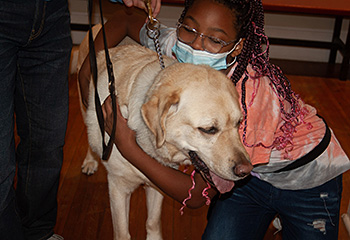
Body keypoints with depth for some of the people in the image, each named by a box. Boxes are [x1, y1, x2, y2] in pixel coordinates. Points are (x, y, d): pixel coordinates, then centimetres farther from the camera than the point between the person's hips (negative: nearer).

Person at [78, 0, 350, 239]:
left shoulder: (249, 95, -39)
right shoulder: (173, 45, -23)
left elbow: (198, 195, -31)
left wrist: (128, 147, -33)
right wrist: (89, 65, -11)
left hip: (307, 179, -4)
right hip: (248, 174, 4)